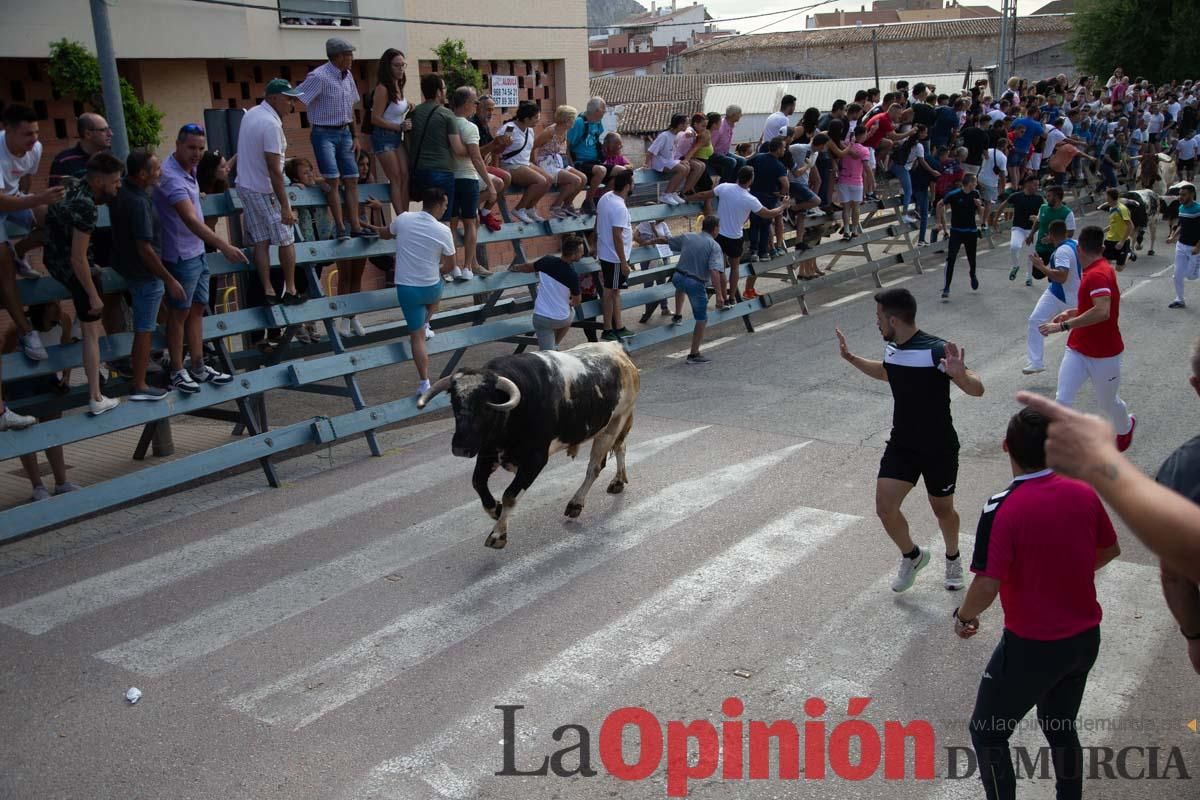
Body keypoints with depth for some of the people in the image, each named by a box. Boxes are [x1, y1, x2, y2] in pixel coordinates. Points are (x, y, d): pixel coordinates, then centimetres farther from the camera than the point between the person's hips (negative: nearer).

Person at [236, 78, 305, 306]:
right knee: (286, 241, 4)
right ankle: (290, 291, 10)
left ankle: (268, 291, 7)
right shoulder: (271, 124, -23)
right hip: (265, 191, -8)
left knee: (261, 242, 7)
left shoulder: (251, 114, 6)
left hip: (245, 185, 8)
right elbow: (274, 170, -26)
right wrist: (285, 207, -25)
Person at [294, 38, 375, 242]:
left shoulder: (347, 76, 10)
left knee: (351, 179, 3)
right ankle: (340, 228, -10)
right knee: (332, 180, -13)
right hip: (324, 134, -7)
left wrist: (355, 136, 13)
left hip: (344, 133, 7)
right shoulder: (319, 77, -15)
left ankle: (355, 227, 6)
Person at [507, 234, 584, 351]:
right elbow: (576, 302, 0)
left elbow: (527, 268, 12)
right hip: (561, 319, -2)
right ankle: (554, 346, 33)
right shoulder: (572, 276, -17)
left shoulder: (547, 261, -8)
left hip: (540, 317, 2)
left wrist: (514, 268, 34)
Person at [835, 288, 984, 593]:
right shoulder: (891, 349, 0)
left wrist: (959, 374, -46)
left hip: (939, 448, -5)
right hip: (902, 444, 5)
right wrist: (850, 358, 21)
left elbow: (977, 390, -26)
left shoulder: (936, 350, -22)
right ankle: (911, 556, 23)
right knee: (885, 507, -5)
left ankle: (953, 559, 44)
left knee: (942, 509, 13)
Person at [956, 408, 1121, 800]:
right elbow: (1110, 550, 11)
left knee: (987, 733, 13)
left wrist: (963, 616, -6)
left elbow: (987, 587, -26)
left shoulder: (1002, 509, -24)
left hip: (1032, 648, -6)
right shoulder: (1084, 493, -6)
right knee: (1060, 727, 26)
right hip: (1085, 638, 6)